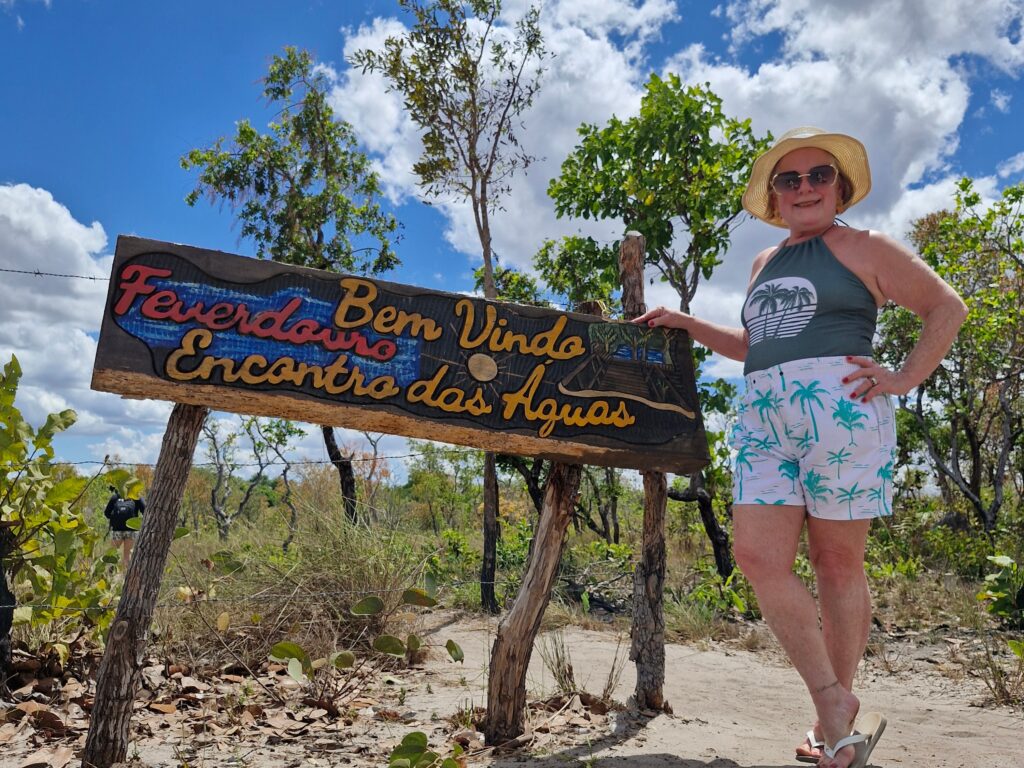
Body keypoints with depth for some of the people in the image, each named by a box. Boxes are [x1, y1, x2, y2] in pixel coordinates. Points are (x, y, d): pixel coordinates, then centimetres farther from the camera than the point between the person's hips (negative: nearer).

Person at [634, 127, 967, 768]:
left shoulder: (860, 247, 7)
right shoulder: (765, 263, 25)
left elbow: (947, 308, 7)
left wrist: (904, 381, -4)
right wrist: (685, 323, 27)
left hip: (838, 409, -5)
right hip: (762, 419, 6)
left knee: (837, 563, 1)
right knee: (759, 557, -7)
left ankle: (838, 708, 16)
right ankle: (833, 701, 6)